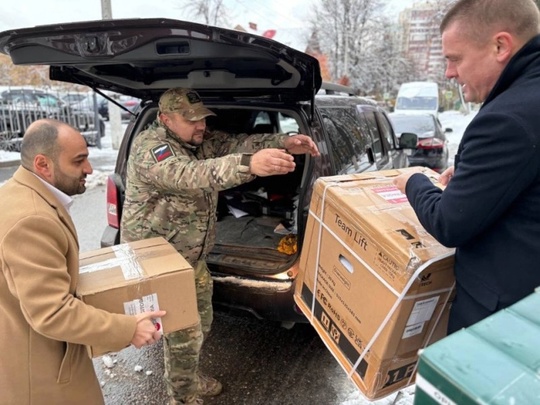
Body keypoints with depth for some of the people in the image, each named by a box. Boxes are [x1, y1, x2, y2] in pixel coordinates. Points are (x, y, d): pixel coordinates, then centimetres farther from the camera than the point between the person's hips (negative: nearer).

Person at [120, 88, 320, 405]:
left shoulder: (200, 140, 2)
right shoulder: (149, 146, -24)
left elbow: (235, 143, -6)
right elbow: (190, 175, -42)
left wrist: (283, 142, -24)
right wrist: (248, 164, -57)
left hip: (193, 257, 8)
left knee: (201, 323, 22)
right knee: (184, 334, 3)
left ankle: (189, 377, 48)